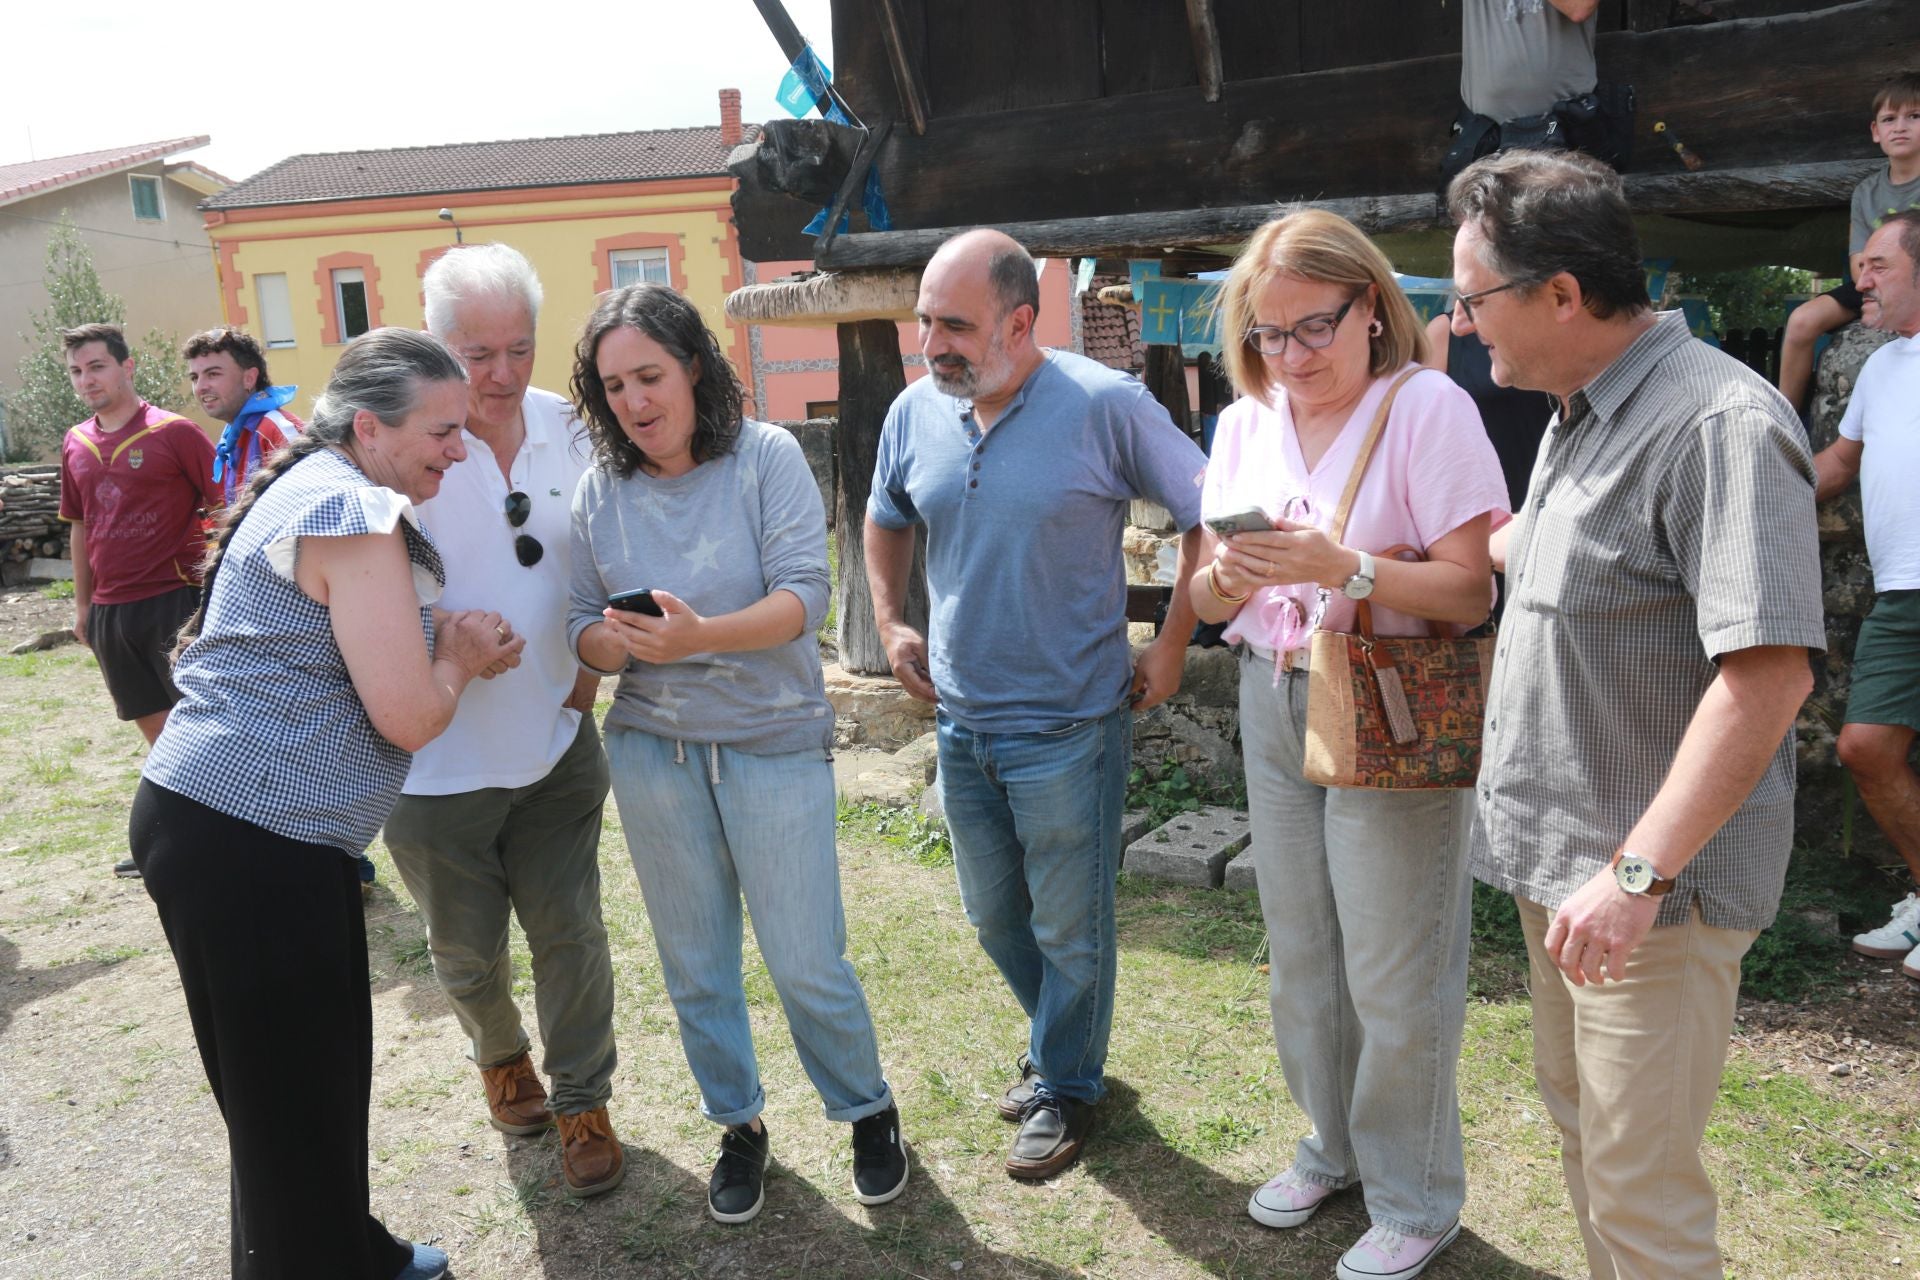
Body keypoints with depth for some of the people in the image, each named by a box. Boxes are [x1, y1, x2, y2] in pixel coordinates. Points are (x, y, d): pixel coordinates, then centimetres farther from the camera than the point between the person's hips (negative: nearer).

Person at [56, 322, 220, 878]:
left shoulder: (174, 432, -8)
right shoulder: (75, 444, 10)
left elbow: (226, 508, -7)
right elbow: (81, 527, 18)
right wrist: (83, 604, 18)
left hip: (174, 599, -6)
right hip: (111, 612, 6)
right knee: (157, 727, 15)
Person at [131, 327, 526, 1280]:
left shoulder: (314, 489, 14)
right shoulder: (356, 512, -17)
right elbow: (409, 719, -20)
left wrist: (455, 648, 8)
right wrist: (456, 655, 1)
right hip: (249, 847, -10)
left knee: (322, 1076, 22)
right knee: (292, 1103, 4)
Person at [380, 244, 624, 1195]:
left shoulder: (566, 428, -1)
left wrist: (589, 665, 4)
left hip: (555, 744, 2)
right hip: (438, 757, -2)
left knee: (569, 935, 9)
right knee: (464, 948, 17)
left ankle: (582, 1102, 29)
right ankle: (500, 1056, 47)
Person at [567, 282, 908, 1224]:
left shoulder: (767, 457, -8)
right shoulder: (600, 490, 1)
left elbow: (804, 593, -17)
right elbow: (582, 627, 3)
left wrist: (701, 635, -33)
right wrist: (613, 642, -21)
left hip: (775, 743, -3)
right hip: (652, 748, 3)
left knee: (806, 965, 2)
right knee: (695, 967, 14)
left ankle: (867, 1112, 29)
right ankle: (738, 1127, 36)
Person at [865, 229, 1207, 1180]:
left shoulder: (1104, 406, -16)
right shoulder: (915, 412, 0)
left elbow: (1207, 513, -7)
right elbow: (885, 520, 20)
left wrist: (1172, 646, -8)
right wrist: (890, 623, 10)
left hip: (1069, 721, -5)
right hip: (960, 718, 6)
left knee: (1069, 927, 9)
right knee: (993, 914, 20)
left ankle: (1064, 1085, 32)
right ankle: (1061, 1041, 44)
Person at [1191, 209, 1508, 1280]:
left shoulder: (1427, 407, -11)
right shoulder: (1246, 425, 7)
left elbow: (1473, 591, -16)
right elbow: (1207, 600, 9)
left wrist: (1343, 567, -29)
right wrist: (1231, 576, -14)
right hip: (1274, 710, 6)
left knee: (1395, 978, 2)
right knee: (1301, 960, 16)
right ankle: (1335, 1147, 39)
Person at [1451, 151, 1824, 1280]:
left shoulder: (1719, 421, -20)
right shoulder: (1580, 417, 11)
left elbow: (1772, 668, -28)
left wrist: (1639, 871, -28)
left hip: (1654, 886, -9)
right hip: (1560, 862, 10)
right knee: (1578, 1125, 23)